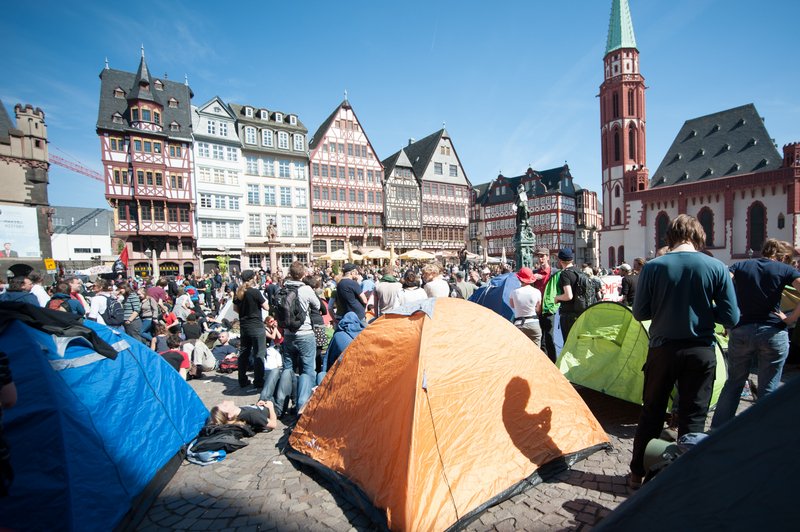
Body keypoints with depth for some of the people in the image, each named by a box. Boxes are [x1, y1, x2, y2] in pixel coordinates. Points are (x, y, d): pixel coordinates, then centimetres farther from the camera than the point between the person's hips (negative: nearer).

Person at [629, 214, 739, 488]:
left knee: (651, 414, 13)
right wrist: (702, 309, 13)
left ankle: (637, 474, 26)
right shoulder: (717, 268, -6)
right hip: (701, 352, 1)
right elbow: (731, 318, -4)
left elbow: (640, 312, -5)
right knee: (693, 418, 12)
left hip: (662, 350, 0)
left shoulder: (652, 267, -9)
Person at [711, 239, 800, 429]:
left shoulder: (740, 266, 6)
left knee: (733, 383, 15)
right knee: (768, 390, 9)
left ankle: (716, 430, 20)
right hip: (773, 334, -1)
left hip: (740, 332, 2)